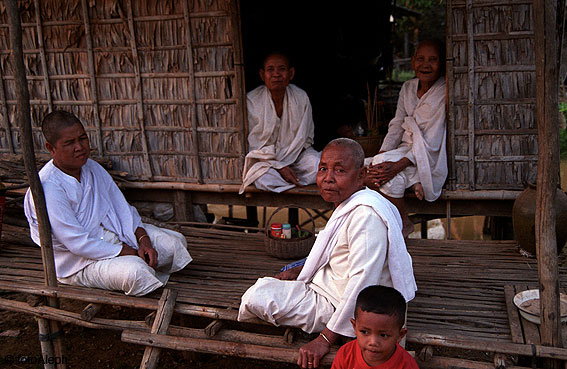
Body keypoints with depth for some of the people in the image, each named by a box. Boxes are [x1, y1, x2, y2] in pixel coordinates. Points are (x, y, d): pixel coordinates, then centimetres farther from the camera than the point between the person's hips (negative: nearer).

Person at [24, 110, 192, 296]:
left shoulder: (92, 168, 2)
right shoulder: (48, 187, -24)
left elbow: (121, 208, 6)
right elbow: (78, 243, -26)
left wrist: (143, 240, -11)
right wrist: (131, 254, -23)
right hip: (81, 263, -8)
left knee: (175, 242, 0)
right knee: (134, 271, -34)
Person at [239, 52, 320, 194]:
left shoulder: (301, 97, -4)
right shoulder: (251, 101, -13)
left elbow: (307, 138, 6)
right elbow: (251, 145, -11)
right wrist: (279, 167, -20)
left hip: (296, 155, 2)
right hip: (264, 159, -2)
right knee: (264, 179, -34)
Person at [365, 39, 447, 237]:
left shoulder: (444, 93, -12)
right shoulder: (408, 88, 10)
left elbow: (431, 143, -18)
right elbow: (396, 127, 9)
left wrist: (398, 165, -28)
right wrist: (380, 155, -9)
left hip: (431, 159, -6)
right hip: (406, 150, 6)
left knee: (389, 177, -30)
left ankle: (402, 224, -10)